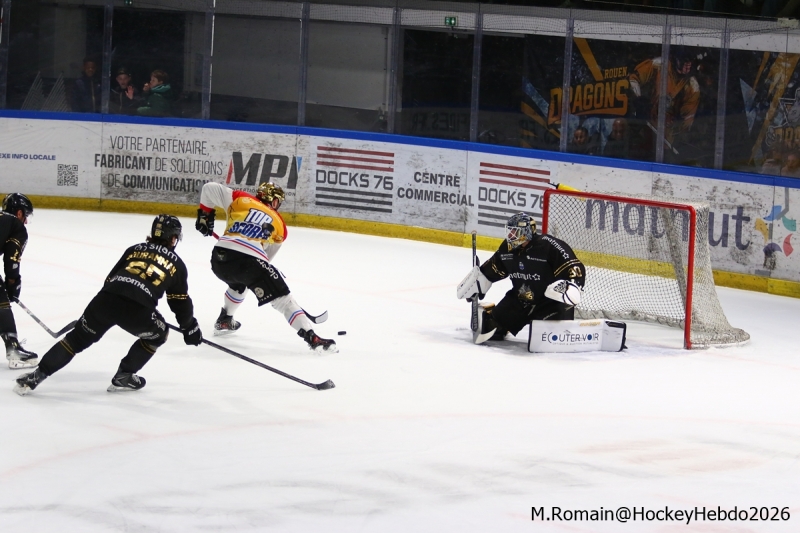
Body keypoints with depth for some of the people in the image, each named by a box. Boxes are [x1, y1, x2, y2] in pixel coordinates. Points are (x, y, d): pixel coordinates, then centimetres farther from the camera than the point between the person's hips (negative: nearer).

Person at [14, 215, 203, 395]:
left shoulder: (135, 249, 28)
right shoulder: (176, 264, 20)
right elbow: (180, 301, 23)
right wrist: (190, 327, 37)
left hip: (106, 299, 3)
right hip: (137, 310, -3)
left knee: (77, 339, 16)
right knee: (158, 334, 26)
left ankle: (37, 376, 11)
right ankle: (123, 376, 26)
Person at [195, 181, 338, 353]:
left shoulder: (241, 200, 21)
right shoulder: (279, 225, 21)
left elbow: (210, 188, 17)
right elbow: (268, 255, 25)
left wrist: (204, 215, 29)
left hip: (220, 257, 4)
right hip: (250, 260, -4)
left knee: (237, 284, 39)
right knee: (282, 298, 0)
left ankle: (224, 320, 49)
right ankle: (312, 338, -11)